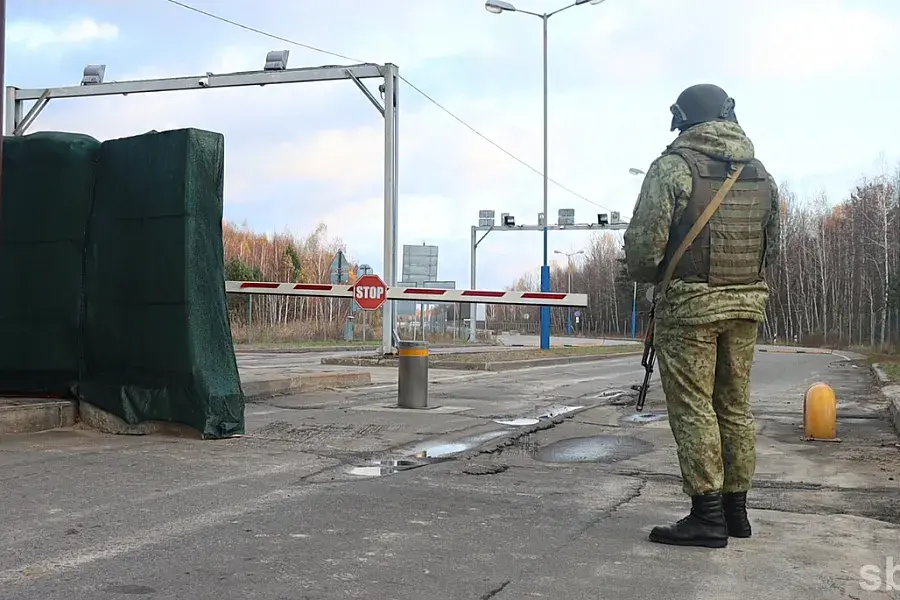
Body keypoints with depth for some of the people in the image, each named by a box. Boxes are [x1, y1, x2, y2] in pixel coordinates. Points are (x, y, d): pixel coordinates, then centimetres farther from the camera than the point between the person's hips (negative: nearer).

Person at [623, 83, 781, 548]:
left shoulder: (674, 167, -9)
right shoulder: (761, 174, 11)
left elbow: (644, 243, -13)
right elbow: (772, 248, 14)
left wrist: (644, 273, 8)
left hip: (689, 303, -6)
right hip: (748, 302, 6)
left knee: (693, 409, -1)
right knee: (735, 406, 13)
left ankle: (707, 516, 0)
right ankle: (735, 510, 19)